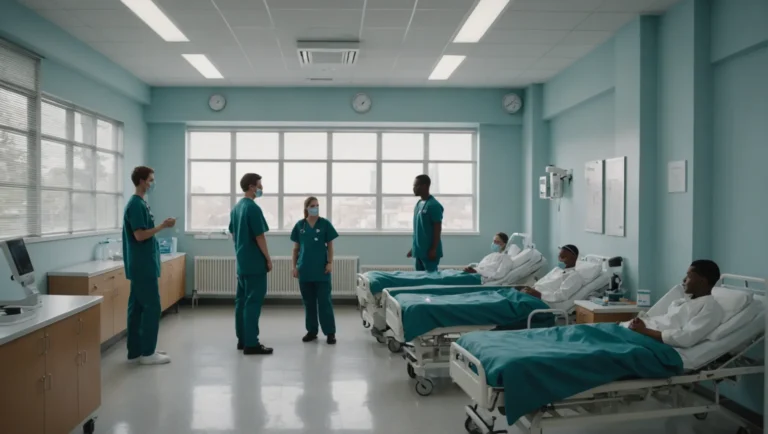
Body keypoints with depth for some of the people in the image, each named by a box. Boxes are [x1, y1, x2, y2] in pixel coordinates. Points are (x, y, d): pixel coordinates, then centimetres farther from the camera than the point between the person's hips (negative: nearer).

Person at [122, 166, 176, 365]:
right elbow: (140, 235, -21)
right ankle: (147, 353, 2)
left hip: (142, 265, 10)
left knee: (137, 307, 12)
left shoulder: (141, 203, 14)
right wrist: (162, 226, -15)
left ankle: (136, 350, 18)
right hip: (143, 266, -10)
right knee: (152, 307, -5)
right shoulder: (136, 205, -15)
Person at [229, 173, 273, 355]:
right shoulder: (253, 208, -16)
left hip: (242, 262, 9)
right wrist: (268, 259, -9)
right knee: (253, 302, -6)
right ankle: (251, 344, -3)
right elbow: (259, 237, -17)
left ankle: (242, 340, 19)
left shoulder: (236, 208, 13)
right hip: (255, 263, -9)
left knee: (241, 300, 12)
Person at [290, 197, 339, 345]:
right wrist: (294, 266, 6)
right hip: (305, 270, 3)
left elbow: (330, 245, 1)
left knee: (324, 301, 0)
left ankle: (330, 332, 7)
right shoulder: (299, 225, 5)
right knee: (308, 302, 10)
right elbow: (296, 248, 9)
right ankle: (311, 331, 21)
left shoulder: (325, 224, -1)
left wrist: (330, 263, -7)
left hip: (321, 269, -2)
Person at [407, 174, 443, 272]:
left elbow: (438, 229, -16)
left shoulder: (434, 205, -15)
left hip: (429, 251, -9)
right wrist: (413, 247, 18)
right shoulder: (418, 204, 11)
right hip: (419, 250, 9)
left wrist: (434, 249, -18)